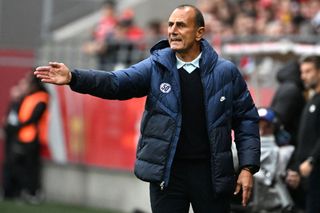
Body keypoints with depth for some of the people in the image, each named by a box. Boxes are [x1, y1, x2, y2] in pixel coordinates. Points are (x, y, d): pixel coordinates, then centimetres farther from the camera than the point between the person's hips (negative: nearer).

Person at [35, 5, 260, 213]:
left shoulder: (226, 72, 0)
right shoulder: (156, 67, 2)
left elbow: (247, 119, 3)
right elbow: (117, 82, -10)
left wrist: (248, 168, -4)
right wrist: (74, 78, -26)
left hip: (211, 173, -1)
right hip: (167, 171, 1)